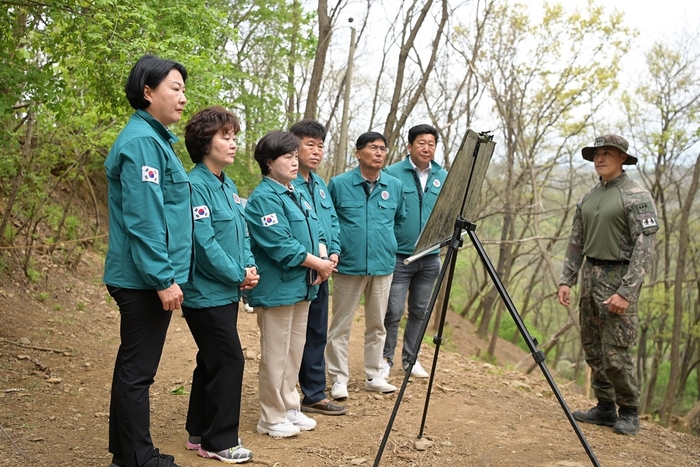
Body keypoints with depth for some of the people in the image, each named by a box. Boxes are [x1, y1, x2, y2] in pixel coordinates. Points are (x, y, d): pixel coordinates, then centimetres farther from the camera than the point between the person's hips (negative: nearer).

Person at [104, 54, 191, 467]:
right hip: (146, 279, -10)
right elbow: (143, 219, -21)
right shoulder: (141, 142, -15)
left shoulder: (156, 139, 16)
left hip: (144, 280, 10)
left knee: (133, 366, 17)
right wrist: (163, 278, -21)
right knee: (138, 371, -1)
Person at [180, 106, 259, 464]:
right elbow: (205, 243, -21)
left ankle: (200, 433, 27)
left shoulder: (228, 186, 12)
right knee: (229, 361, -4)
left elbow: (242, 232, 15)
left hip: (227, 291, 9)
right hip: (207, 294, -9)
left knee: (211, 362, 15)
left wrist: (250, 266, -2)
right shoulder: (196, 186, -16)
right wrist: (238, 276, -13)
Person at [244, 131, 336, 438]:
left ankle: (289, 408, 28)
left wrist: (323, 259, -4)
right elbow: (280, 245, -21)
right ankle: (272, 418, 12)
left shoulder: (297, 195, 15)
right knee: (275, 356, 1)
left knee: (295, 352, 16)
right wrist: (318, 263, -14)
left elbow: (317, 233, 16)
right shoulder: (264, 198, -14)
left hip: (302, 286, 9)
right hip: (277, 288, -9)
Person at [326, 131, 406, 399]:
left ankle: (374, 376, 24)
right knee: (341, 326, 3)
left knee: (377, 324, 13)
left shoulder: (395, 186, 4)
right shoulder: (339, 184, -6)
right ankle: (339, 379, 13)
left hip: (383, 265, 4)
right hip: (349, 265, -3)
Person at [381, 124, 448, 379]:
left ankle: (410, 357, 27)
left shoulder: (443, 177, 7)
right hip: (399, 256, -4)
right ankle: (385, 358, 14)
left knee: (420, 311, 13)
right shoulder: (392, 173, -7)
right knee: (393, 311, -2)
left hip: (430, 258, 5)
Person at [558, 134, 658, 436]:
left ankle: (629, 413, 11)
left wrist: (626, 291, -21)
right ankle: (605, 408, 22)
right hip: (590, 276, 7)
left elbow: (645, 246, -15)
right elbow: (576, 243, 16)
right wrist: (566, 280, 7)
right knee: (592, 349, 10)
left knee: (615, 352, -8)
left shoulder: (636, 196, -10)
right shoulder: (588, 198, 12)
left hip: (619, 278, -7)